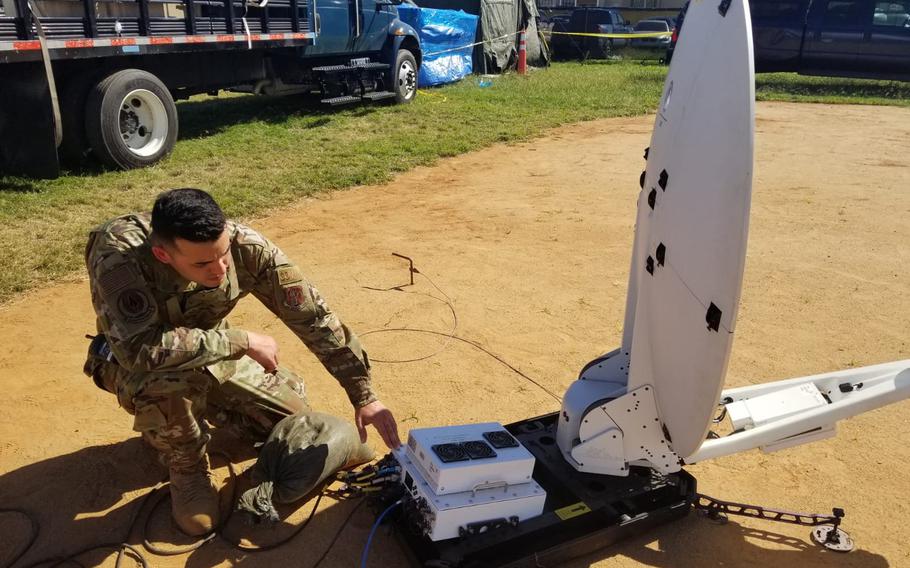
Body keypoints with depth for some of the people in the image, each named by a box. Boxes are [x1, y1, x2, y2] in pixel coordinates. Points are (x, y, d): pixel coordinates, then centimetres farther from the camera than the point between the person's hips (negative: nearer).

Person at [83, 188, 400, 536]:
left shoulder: (245, 245, -28)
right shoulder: (119, 252, -37)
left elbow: (312, 315, -24)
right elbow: (139, 349, -48)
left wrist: (364, 396, -24)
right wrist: (243, 341, -37)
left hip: (211, 352, 4)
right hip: (131, 363, -3)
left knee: (293, 417, -3)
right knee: (164, 376, -38)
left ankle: (200, 408, 21)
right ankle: (186, 470, -7)